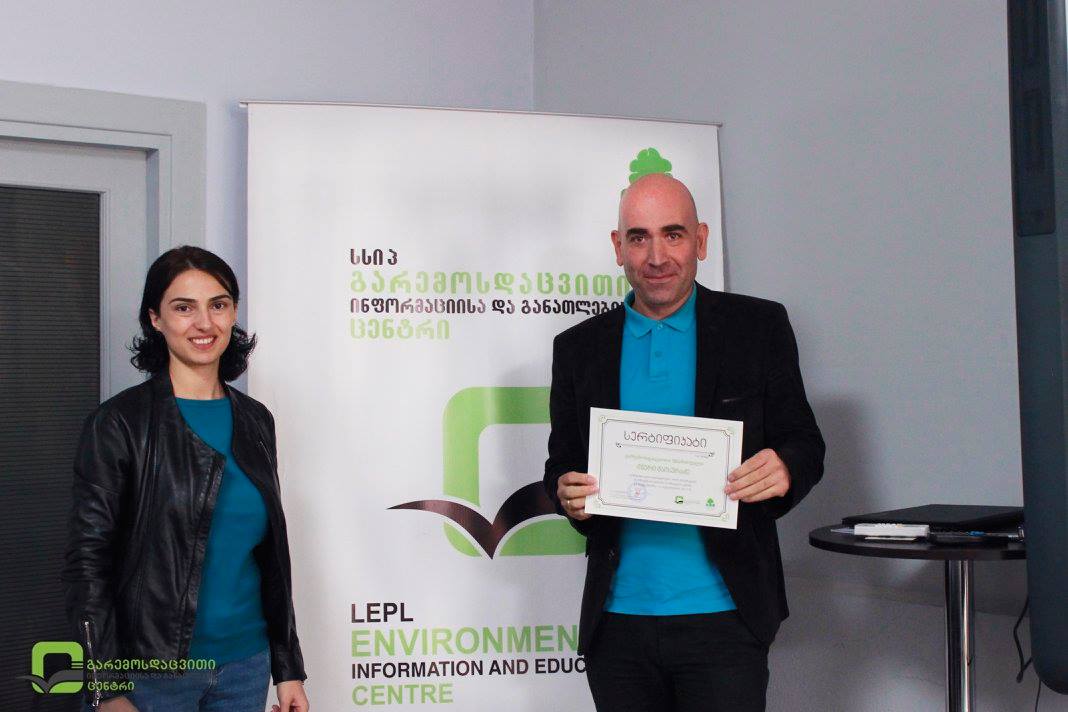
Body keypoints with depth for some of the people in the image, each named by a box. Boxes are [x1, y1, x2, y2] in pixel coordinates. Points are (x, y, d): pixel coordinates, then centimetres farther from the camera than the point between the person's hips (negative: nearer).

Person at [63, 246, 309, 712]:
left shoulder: (254, 420, 6)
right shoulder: (120, 422, -9)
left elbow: (271, 552, 11)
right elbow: (87, 563, -11)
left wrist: (288, 668, 10)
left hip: (247, 664, 5)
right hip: (153, 670, -4)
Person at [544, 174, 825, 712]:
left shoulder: (758, 327, 2)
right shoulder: (579, 348, 7)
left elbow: (804, 443, 4)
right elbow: (562, 463, 12)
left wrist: (783, 469, -19)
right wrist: (568, 493, -11)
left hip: (722, 616, -2)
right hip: (617, 621, 2)